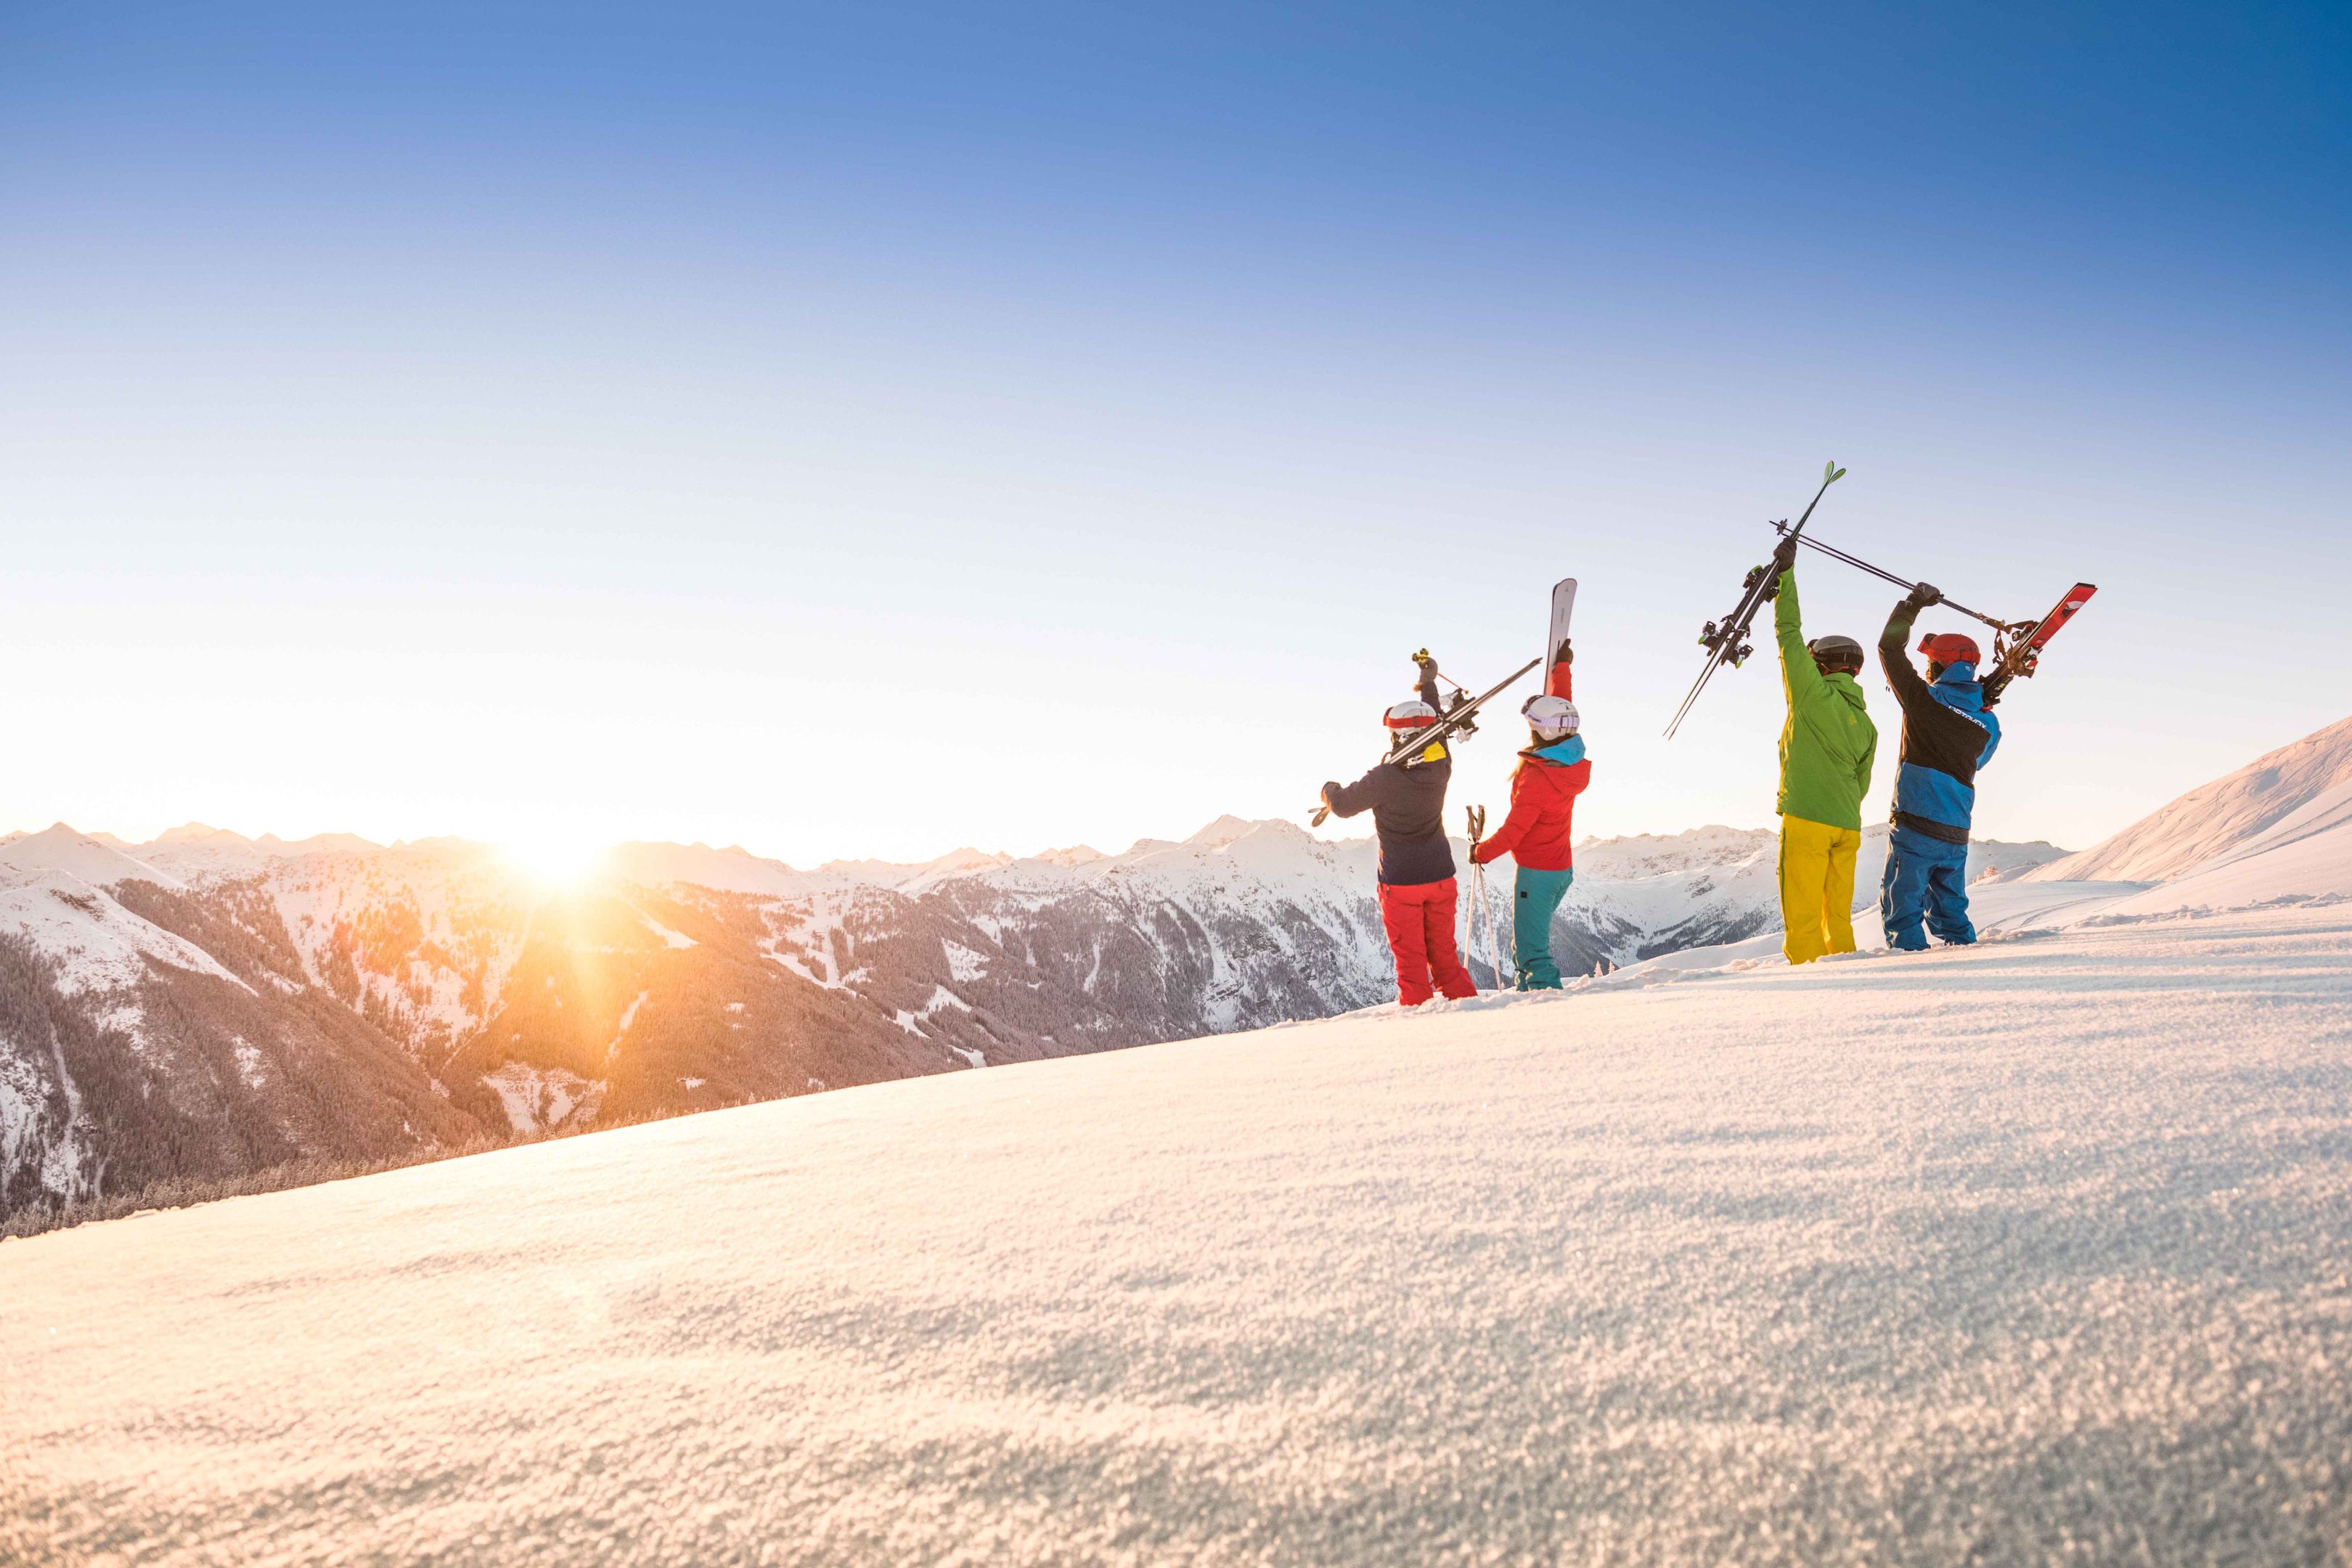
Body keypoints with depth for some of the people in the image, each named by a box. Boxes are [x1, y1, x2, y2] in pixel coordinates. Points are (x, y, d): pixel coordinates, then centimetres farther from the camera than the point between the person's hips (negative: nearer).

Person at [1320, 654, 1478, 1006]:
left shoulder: (1386, 777, -21)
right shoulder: (1441, 767, -6)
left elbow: (1344, 805, -9)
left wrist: (1330, 790, 15)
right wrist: (1429, 684, 29)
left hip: (1400, 882, -5)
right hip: (1440, 875, 5)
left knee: (1411, 962, 4)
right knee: (1444, 955, 16)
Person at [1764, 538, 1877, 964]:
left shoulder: (1813, 695, -4)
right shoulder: (1866, 726, 15)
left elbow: (1790, 635, -2)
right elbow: (1861, 783, 18)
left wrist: (1786, 575, 3)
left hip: (1806, 821, -7)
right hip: (1847, 827, 7)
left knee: (1802, 916, -5)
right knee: (1839, 918, 11)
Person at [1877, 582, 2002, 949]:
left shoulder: (1924, 698, -6)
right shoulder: (1989, 723, 6)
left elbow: (1889, 647, 5)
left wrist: (1913, 604, 14)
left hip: (1915, 827, -6)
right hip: (1957, 835, 6)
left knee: (1901, 909, -1)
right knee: (1950, 912, 18)